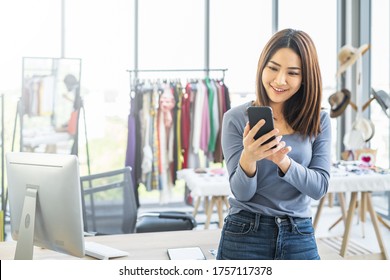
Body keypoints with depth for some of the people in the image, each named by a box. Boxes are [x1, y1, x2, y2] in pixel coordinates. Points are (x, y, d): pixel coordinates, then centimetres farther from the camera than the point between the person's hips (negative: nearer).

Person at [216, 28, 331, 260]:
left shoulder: (319, 121, 0)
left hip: (300, 238, 2)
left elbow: (319, 187, -7)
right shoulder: (236, 118, -6)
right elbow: (242, 193, -8)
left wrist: (284, 161, -24)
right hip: (244, 235, -2)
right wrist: (248, 158, -28)